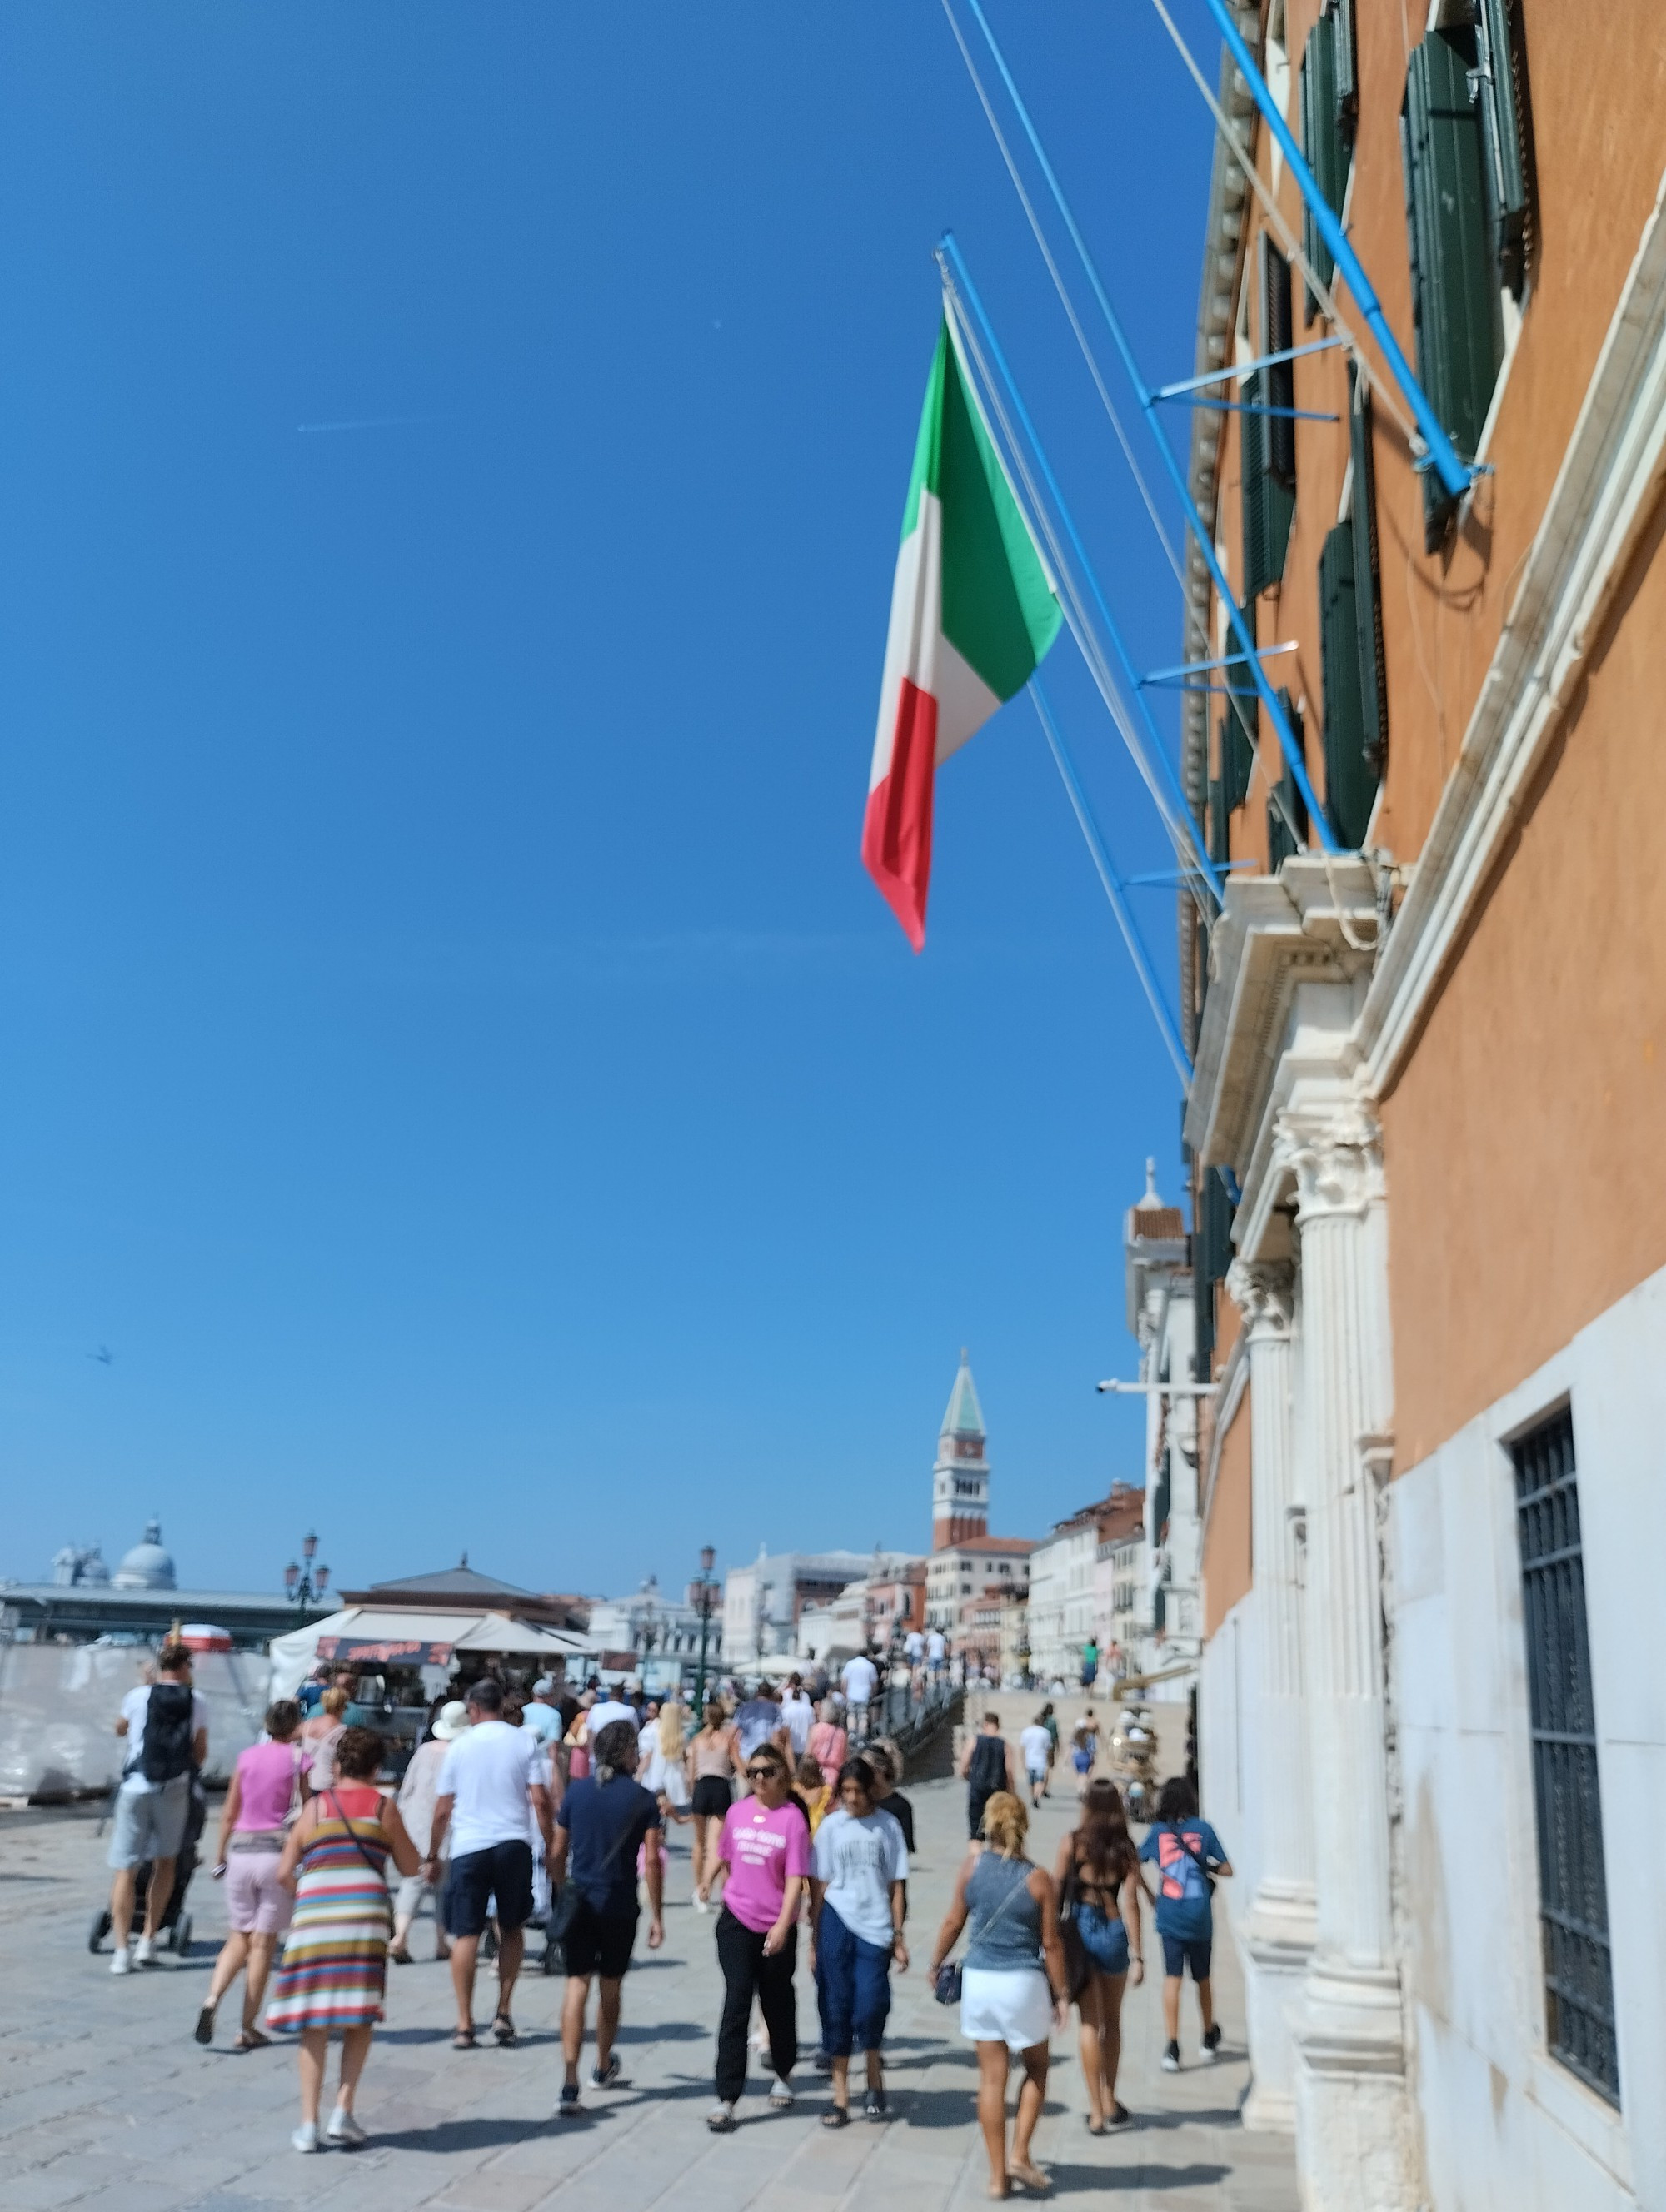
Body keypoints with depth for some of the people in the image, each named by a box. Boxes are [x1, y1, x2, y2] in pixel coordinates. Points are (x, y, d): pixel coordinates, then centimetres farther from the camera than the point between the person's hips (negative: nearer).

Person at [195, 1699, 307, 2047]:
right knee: (263, 1944, 6)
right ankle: (247, 2029, 7)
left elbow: (229, 1813, 9)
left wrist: (220, 1855, 19)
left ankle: (213, 1997, -8)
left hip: (240, 1851, 3)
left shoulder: (247, 1757, 6)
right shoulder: (298, 1759, -4)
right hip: (278, 1852, -3)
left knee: (238, 1938, 16)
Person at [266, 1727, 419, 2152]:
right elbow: (410, 1866, 14)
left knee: (314, 2024, 9)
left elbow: (285, 1873, 11)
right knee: (360, 2020, 10)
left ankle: (309, 2124, 9)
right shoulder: (384, 1806, 9)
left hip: (313, 1914, 2)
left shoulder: (314, 1807, 14)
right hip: (365, 1913, -1)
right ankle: (343, 2113, 1)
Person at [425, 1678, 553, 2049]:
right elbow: (540, 1800, -4)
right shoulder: (526, 1742, 3)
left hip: (469, 1847, -1)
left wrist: (432, 1856, 16)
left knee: (466, 1935, 5)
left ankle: (464, 2025, 4)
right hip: (514, 1844, 1)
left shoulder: (460, 1746, 4)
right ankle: (503, 2013, 15)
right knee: (511, 1930, 17)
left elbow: (442, 1810, 6)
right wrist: (550, 1847, 5)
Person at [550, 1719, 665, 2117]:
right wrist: (656, 1915, -3)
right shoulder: (642, 1799, -6)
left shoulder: (576, 1792, 2)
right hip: (620, 1905, -1)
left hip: (580, 1901, 1)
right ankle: (603, 2067, 36)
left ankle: (570, 2084, -10)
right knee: (610, 1986, 17)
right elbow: (652, 1861, -9)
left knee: (577, 1986, 1)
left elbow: (557, 1854, 6)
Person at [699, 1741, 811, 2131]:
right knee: (736, 2004, -5)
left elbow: (795, 1878, -16)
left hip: (776, 1928, -2)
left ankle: (783, 2075, 39)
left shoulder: (793, 1819, -12)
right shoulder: (737, 1812, 0)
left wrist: (782, 1925, -23)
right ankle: (726, 2098, -2)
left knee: (777, 2003, 15)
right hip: (736, 1922, 2)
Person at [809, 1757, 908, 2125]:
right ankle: (840, 2097, 15)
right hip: (836, 1922, 1)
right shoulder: (831, 1826, 3)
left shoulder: (887, 1826, 2)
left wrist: (898, 1937, 3)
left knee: (870, 2008, -8)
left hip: (876, 1927, -1)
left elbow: (896, 1886, 5)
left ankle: (874, 2073, 21)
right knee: (836, 2010, 3)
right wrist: (814, 1939, 4)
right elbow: (819, 1886, 5)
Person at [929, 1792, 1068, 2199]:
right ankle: (1020, 2154, 12)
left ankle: (997, 2174, 14)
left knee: (992, 2077, 10)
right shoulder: (1038, 1879, -10)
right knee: (1036, 2069, 20)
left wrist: (936, 1963, 16)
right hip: (1023, 1983, -2)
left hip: (978, 1979, 2)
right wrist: (1061, 1994, 4)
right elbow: (1050, 1943, -6)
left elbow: (954, 1922, 1)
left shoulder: (973, 1864, -5)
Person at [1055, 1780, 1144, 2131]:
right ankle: (1109, 2100, 27)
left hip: (1080, 1931, -2)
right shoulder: (1126, 1850, -2)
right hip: (1114, 1933, 2)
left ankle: (1097, 2111, 4)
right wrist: (1137, 1955, -4)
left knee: (1090, 2023, 5)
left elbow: (1057, 1888, -3)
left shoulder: (1073, 1842, -6)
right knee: (1112, 2021, 19)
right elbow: (1130, 1904, -6)